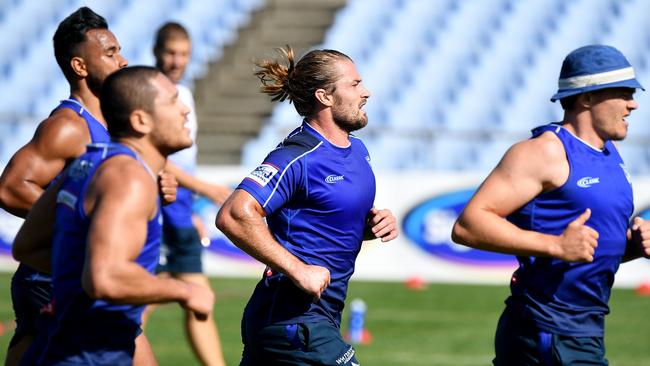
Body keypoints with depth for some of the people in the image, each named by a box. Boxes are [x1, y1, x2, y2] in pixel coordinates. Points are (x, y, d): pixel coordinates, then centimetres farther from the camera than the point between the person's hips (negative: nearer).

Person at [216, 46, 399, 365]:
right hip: (296, 323, -9)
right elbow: (234, 216, -28)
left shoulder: (357, 150, 12)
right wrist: (298, 270, -27)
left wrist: (375, 223, 5)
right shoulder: (297, 159, -18)